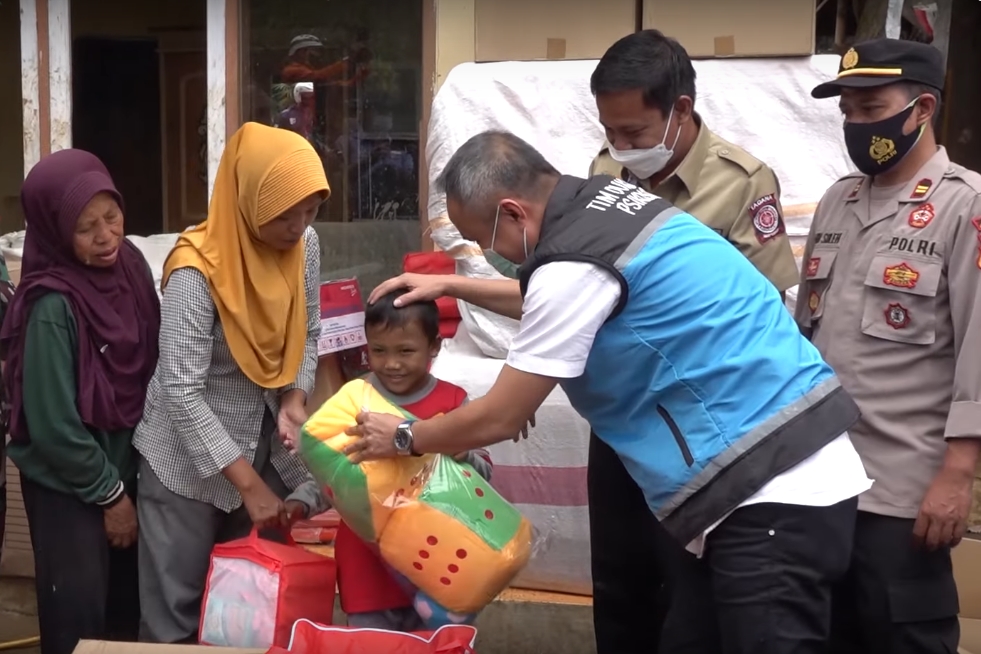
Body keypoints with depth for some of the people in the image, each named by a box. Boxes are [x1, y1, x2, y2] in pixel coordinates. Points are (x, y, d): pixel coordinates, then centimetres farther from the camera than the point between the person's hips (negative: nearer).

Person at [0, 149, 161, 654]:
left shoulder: (130, 265, -5)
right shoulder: (52, 305, -24)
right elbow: (53, 425, -20)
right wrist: (109, 494, -11)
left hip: (128, 468, 6)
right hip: (68, 487, -6)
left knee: (127, 608, 17)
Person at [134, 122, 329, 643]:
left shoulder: (304, 246, -8)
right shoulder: (199, 270, -26)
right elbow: (182, 393, -27)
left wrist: (294, 399, -11)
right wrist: (249, 484, -27)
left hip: (263, 439, 6)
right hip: (190, 453, -5)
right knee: (177, 606, 6)